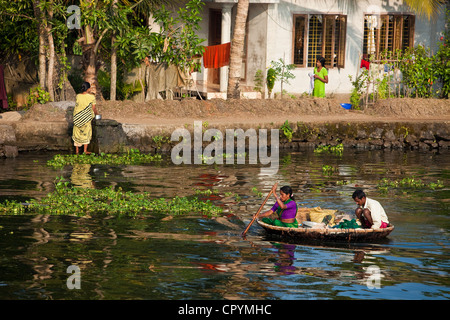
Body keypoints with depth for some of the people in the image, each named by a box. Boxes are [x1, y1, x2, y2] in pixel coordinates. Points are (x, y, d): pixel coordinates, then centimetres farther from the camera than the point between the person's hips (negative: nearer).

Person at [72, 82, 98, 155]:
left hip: (77, 117, 3)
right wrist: (96, 114, 16)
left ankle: (77, 150, 16)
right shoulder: (91, 97, -11)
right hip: (86, 118, -3)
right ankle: (85, 150, 10)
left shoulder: (78, 96, -4)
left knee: (77, 133, 12)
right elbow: (93, 108, -3)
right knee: (86, 133, 10)